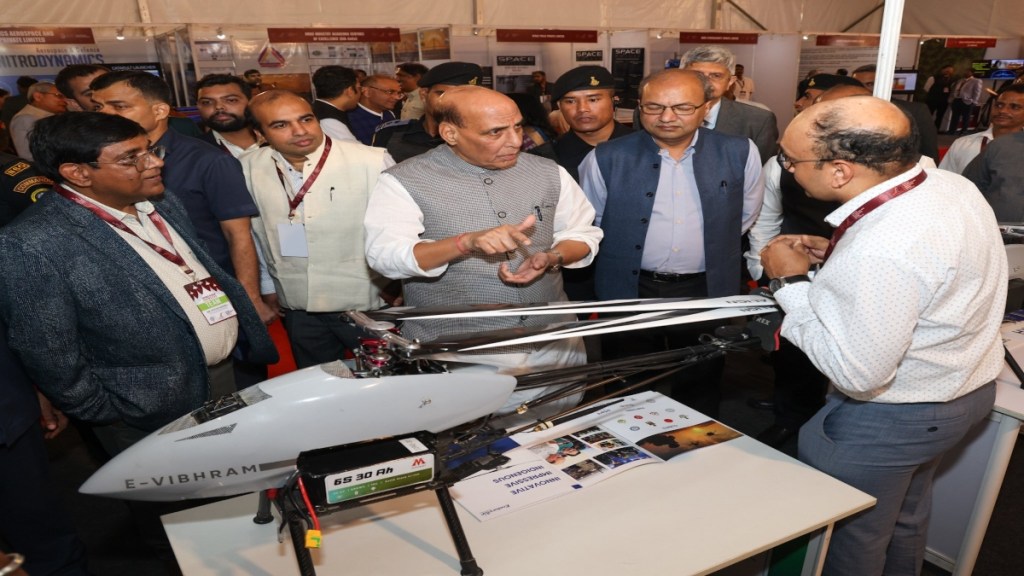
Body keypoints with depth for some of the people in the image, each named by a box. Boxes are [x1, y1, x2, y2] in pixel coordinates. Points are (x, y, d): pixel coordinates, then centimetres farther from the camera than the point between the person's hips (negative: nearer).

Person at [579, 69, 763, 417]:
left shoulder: (740, 153, -4)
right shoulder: (607, 158, -8)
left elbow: (745, 216, 12)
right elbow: (586, 225, 4)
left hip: (708, 292, 1)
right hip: (629, 292, -1)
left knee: (699, 389, 18)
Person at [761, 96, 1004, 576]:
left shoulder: (881, 253, -38)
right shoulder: (947, 182, -8)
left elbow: (857, 375, -30)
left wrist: (792, 283, -23)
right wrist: (837, 256, -2)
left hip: (893, 419, -9)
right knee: (906, 516, 31)